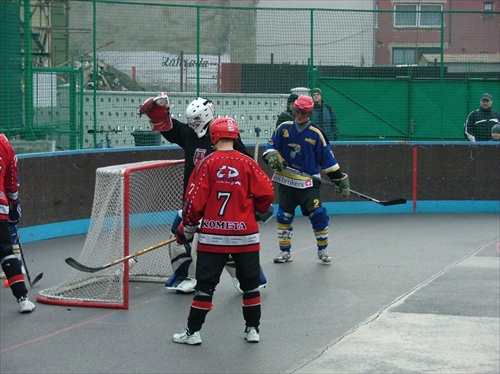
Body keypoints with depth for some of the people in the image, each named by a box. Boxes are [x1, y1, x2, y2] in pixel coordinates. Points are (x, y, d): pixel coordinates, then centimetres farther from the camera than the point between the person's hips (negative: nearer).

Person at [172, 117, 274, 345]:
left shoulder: (207, 164, -6)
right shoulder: (247, 164, -3)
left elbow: (194, 200, -6)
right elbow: (266, 193, -2)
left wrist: (187, 229, 7)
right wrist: (258, 211, 19)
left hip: (213, 236, -1)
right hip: (245, 235, 1)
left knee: (205, 284, 5)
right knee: (250, 283, 14)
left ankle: (193, 332, 8)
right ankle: (252, 329, 19)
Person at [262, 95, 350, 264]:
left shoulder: (316, 134, -2)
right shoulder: (284, 128, 3)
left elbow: (327, 159, 2)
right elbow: (271, 144, 9)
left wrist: (340, 179, 2)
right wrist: (272, 156, -14)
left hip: (308, 182, -2)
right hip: (286, 181, 2)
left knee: (318, 215, -10)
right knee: (283, 216, 2)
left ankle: (323, 249, 7)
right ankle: (285, 251, 15)